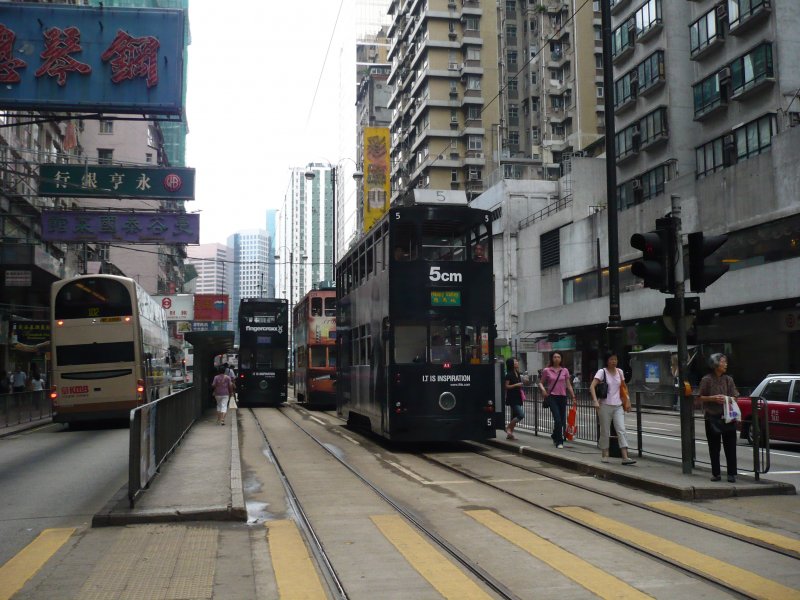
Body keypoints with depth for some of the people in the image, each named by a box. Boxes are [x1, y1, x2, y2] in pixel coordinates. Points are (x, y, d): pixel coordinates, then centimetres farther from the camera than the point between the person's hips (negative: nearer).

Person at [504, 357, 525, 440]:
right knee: (521, 415, -16)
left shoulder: (517, 374, 13)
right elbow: (506, 386, -14)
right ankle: (508, 428, -2)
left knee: (515, 416, 10)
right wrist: (516, 385, -20)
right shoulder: (509, 374, -11)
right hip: (512, 398, -9)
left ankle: (510, 434, 16)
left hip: (517, 398, 9)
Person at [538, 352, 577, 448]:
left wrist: (573, 397, 4)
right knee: (558, 420, -14)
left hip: (562, 397, 3)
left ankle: (555, 436, 33)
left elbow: (569, 385, 9)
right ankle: (559, 441, -3)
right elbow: (541, 382, 9)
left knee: (562, 421, 7)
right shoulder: (546, 370, 1)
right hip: (552, 397, -3)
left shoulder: (565, 370, 6)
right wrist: (543, 389, -11)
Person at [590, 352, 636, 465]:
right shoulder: (602, 372, -6)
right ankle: (604, 455, 18)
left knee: (621, 430, -7)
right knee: (605, 431, 4)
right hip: (605, 406, -4)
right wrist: (595, 401, -27)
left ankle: (625, 457, -11)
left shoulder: (620, 372, 9)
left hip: (618, 406, 4)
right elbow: (592, 386, -15)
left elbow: (624, 387, 22)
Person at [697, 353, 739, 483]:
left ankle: (731, 473, 6)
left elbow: (735, 398, 9)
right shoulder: (707, 379, -2)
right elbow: (699, 398, 0)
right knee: (714, 447, 5)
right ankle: (716, 473, 14)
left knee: (730, 446, 0)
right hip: (712, 417, -2)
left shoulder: (728, 379, 6)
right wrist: (713, 398, -14)